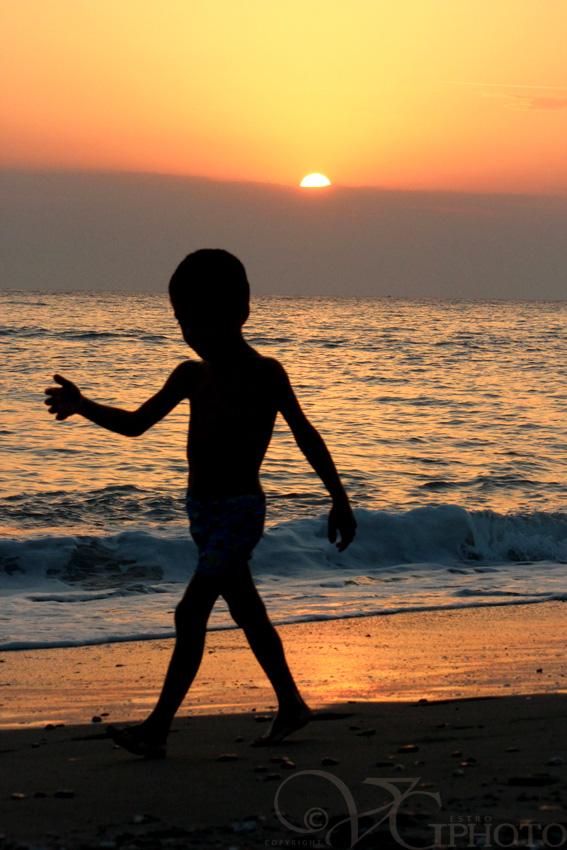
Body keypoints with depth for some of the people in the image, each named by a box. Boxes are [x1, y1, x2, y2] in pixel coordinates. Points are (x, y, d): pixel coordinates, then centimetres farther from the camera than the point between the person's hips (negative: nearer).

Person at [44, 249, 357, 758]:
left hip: (239, 511, -7)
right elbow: (136, 423, 8)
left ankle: (158, 729, -13)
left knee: (191, 613, -13)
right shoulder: (192, 376, 5)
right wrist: (83, 407, -8)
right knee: (247, 613, 16)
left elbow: (306, 435, -9)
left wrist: (340, 500, -9)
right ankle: (291, 706, 30)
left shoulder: (264, 373, -13)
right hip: (203, 510, 7)